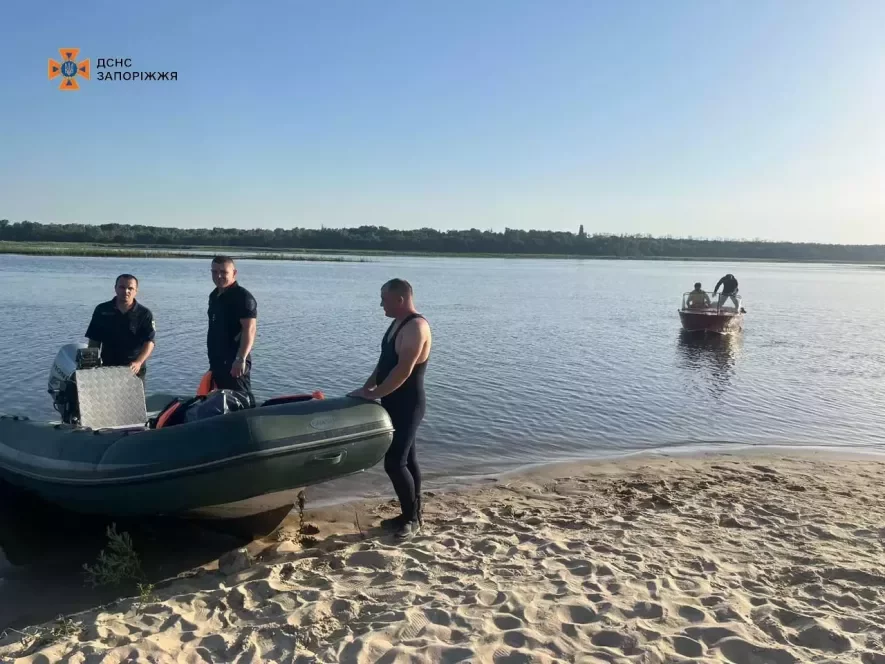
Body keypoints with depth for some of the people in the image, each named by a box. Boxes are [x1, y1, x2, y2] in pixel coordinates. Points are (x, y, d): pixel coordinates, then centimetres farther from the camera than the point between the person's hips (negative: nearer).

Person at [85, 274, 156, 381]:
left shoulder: (144, 314, -3)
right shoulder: (102, 310, 4)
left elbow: (149, 342, -13)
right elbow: (94, 341, 9)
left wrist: (138, 362, -28)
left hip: (134, 370, -2)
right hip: (107, 368, 2)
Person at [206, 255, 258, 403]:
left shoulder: (243, 297, -13)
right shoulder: (214, 295, 15)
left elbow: (249, 329, -21)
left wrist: (241, 359, -29)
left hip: (235, 363, -9)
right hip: (217, 361, 9)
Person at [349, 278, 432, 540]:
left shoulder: (416, 327, -20)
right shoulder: (398, 323, 11)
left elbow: (403, 371, -26)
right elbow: (384, 362, 18)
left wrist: (372, 395, -21)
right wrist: (366, 387, 8)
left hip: (407, 406, -10)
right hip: (395, 404, 10)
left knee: (394, 462, -8)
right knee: (407, 459, 15)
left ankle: (411, 518, 7)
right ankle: (413, 514, 26)